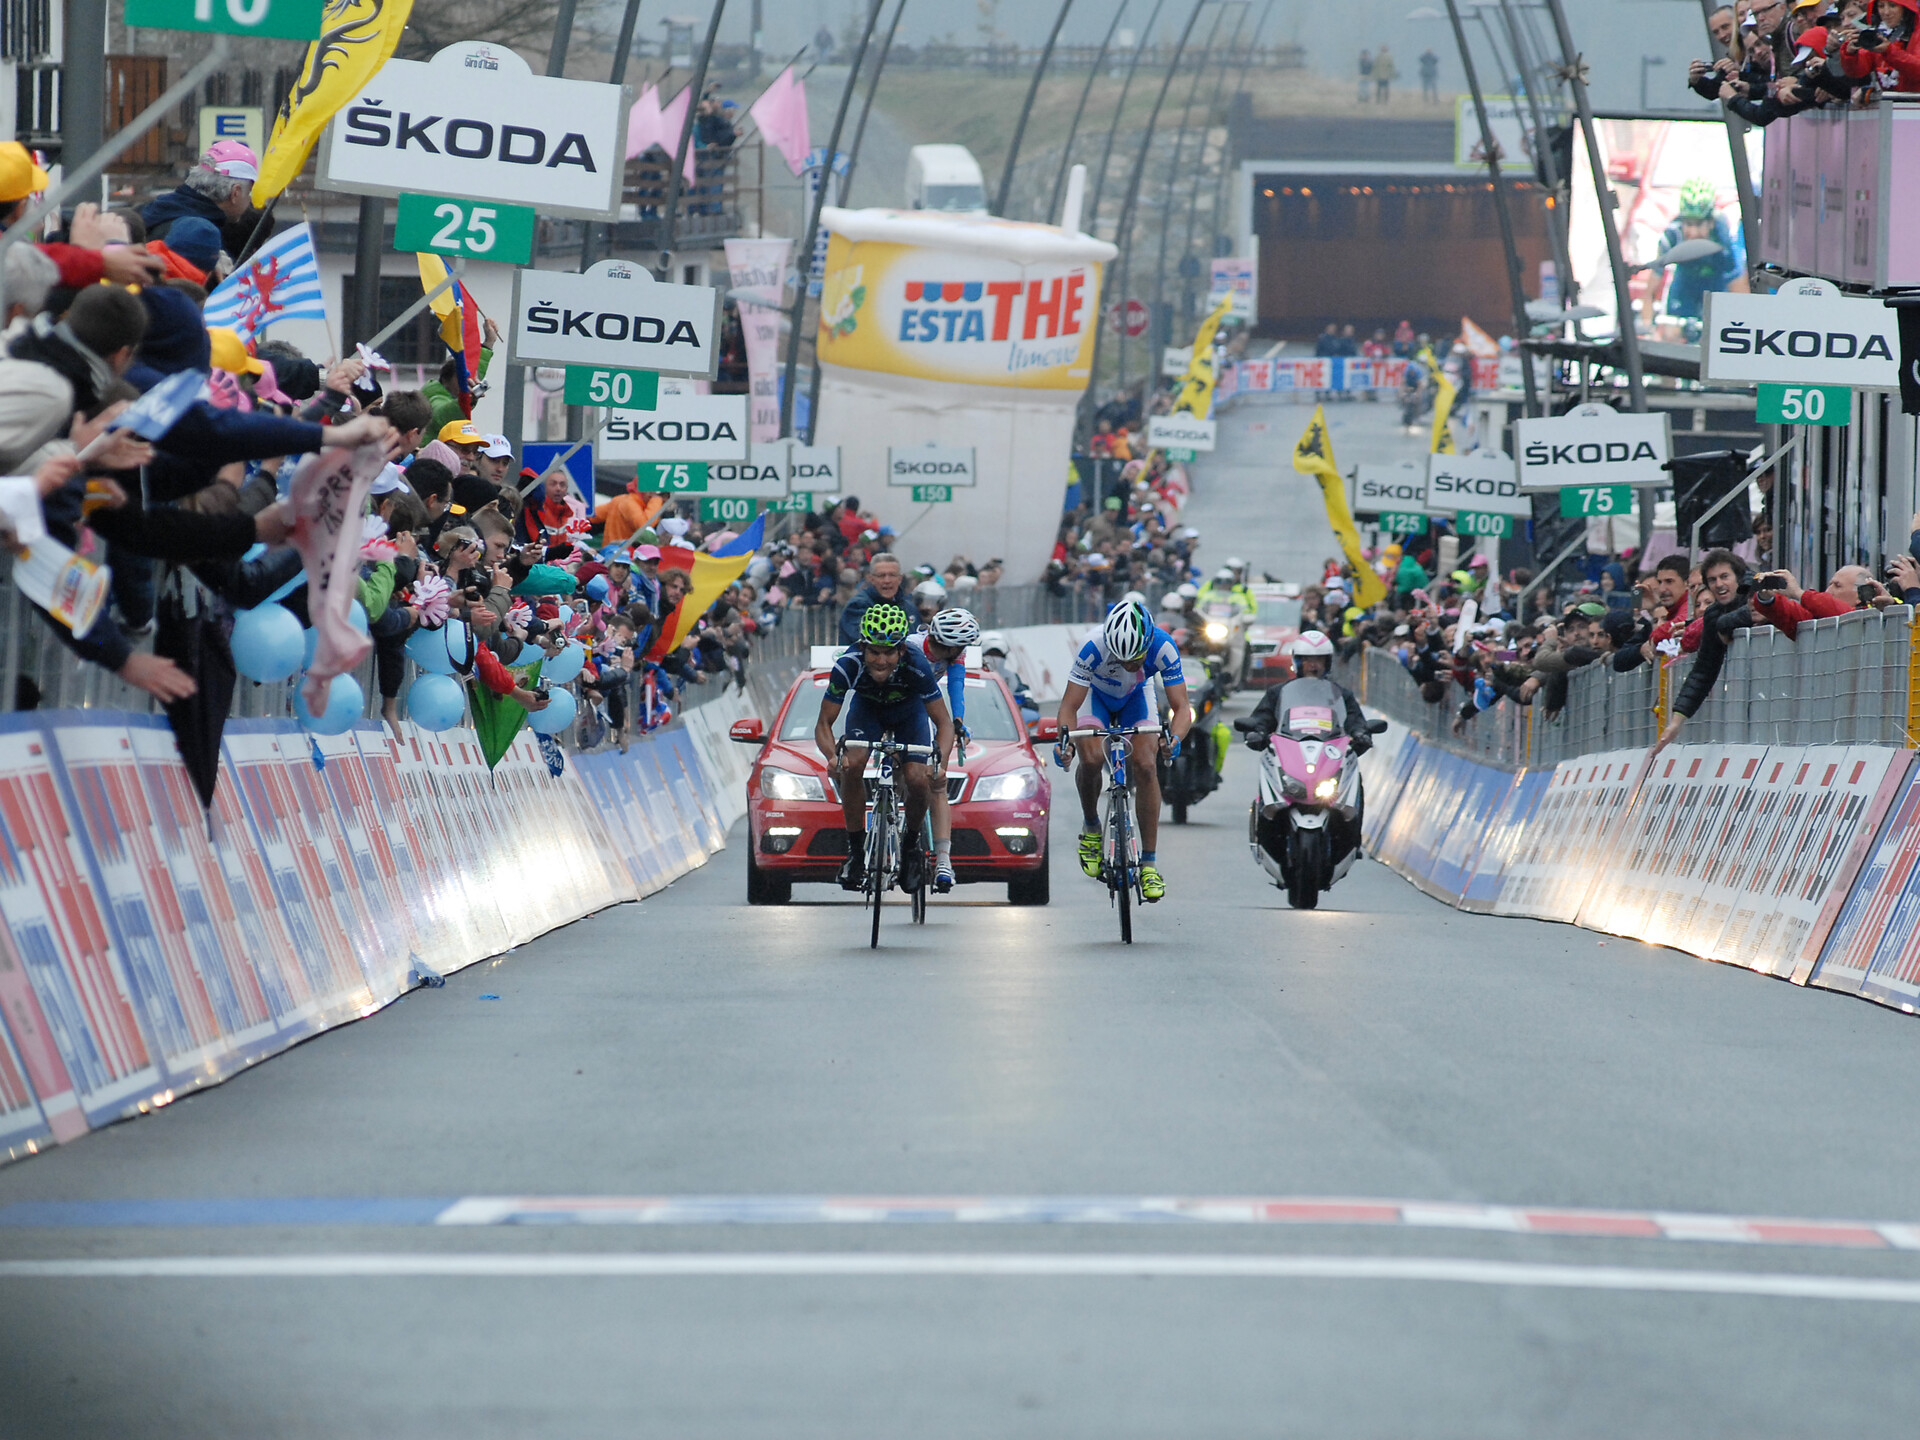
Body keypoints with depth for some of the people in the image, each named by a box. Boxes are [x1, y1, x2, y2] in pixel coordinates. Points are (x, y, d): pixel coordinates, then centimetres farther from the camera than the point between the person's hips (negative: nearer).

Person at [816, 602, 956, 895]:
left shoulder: (916, 667, -38)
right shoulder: (848, 666, -36)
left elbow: (944, 722, -30)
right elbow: (824, 723, -27)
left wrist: (940, 761, -49)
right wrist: (833, 756, -47)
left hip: (909, 710, -1)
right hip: (867, 707, 1)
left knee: (916, 780, -20)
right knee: (852, 766, -26)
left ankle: (912, 843, 9)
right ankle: (856, 849, -9)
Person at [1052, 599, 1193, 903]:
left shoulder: (1163, 648, -34)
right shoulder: (1094, 647, -38)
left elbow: (1181, 707, -32)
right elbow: (1069, 706, -34)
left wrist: (1174, 737, -53)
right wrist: (1064, 739, -53)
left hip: (1136, 697, 1)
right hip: (1095, 694, -1)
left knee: (1145, 766, -18)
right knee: (1092, 758, -27)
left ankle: (1149, 864, -11)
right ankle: (1090, 827, 1)